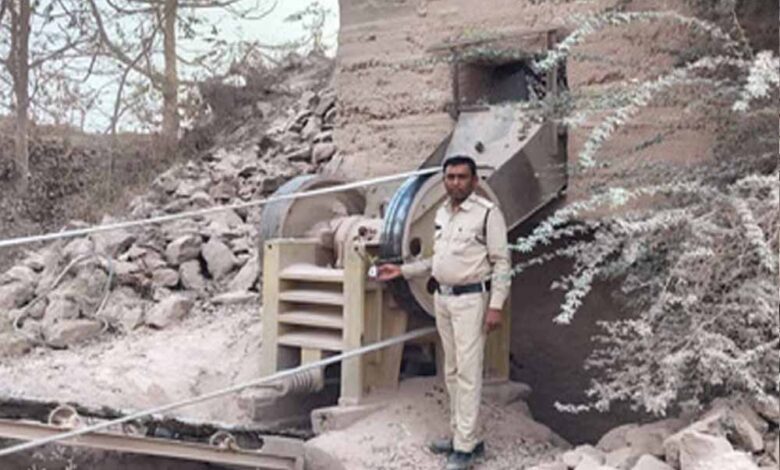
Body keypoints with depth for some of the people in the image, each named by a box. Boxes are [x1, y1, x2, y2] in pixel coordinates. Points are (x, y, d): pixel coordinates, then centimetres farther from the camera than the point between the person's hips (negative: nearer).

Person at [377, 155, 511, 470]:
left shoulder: (487, 213, -11)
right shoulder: (442, 213, 12)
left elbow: (501, 262, -12)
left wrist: (496, 305, -18)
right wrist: (401, 270, 16)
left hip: (470, 299, -8)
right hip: (442, 297, 8)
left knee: (468, 373, -6)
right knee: (452, 371, 13)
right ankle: (459, 434, 23)